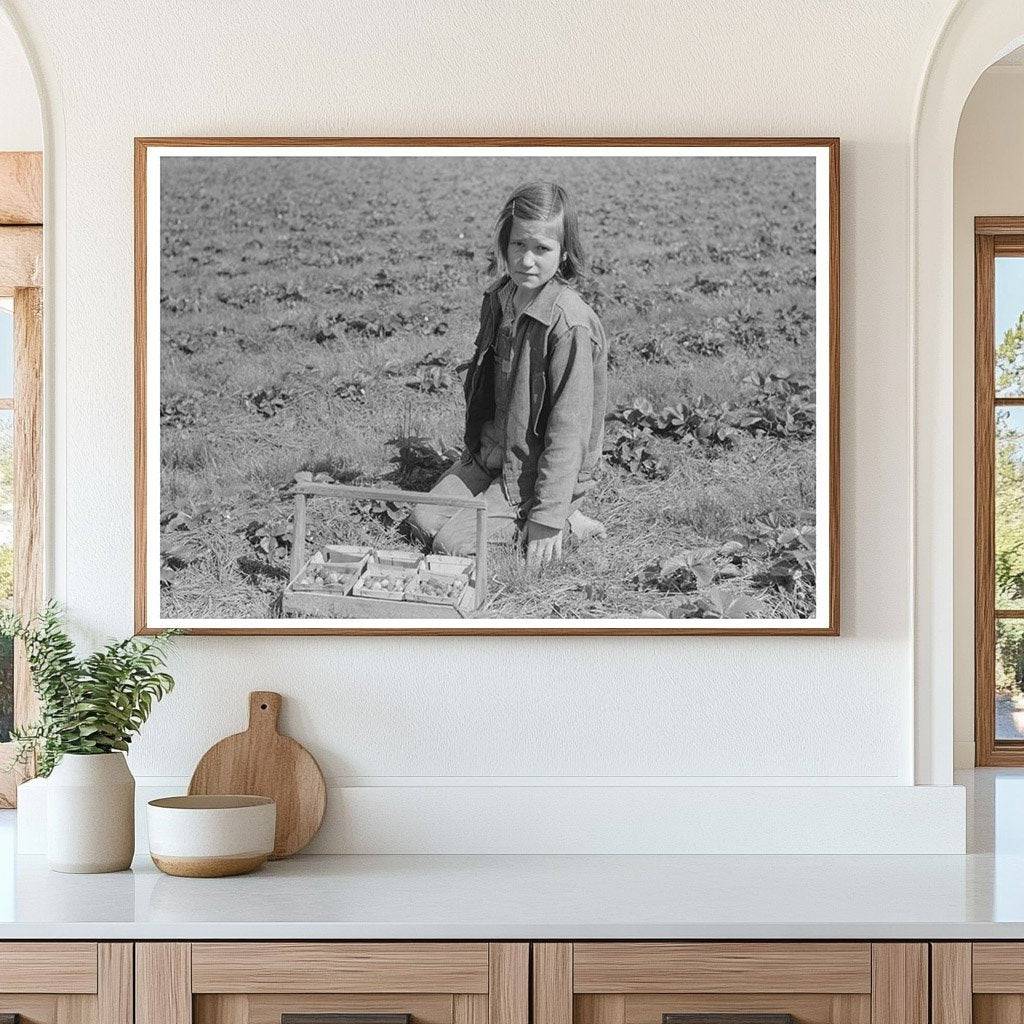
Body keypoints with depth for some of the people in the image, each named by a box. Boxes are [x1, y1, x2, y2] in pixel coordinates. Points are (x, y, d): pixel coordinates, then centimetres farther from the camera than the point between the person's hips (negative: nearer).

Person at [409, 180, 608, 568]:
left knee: (451, 542, -15)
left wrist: (549, 516, -22)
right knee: (422, 520, 0)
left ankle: (563, 520, 0)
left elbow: (569, 429, -23)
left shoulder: (570, 325, -25)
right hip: (489, 455, 8)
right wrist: (478, 445, 19)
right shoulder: (499, 297, 0)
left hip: (536, 472, -8)